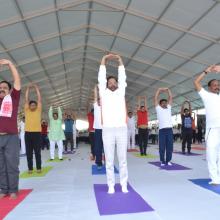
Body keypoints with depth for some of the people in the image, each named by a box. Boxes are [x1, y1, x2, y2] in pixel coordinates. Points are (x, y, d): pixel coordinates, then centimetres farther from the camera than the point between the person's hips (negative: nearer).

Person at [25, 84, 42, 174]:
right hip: (28, 133, 2)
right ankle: (30, 168, 17)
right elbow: (26, 100, 10)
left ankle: (39, 168, 15)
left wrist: (36, 88, 9)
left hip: (37, 133, -1)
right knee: (29, 152, 7)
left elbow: (39, 99, 6)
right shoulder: (27, 111, 10)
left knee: (37, 152, 5)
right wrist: (28, 89, 11)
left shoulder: (38, 111, 7)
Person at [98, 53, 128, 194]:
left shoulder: (121, 92, 14)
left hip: (122, 129, 1)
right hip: (108, 130, -1)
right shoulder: (104, 93, 12)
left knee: (123, 159, 7)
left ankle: (124, 185, 17)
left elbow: (123, 78, 8)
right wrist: (104, 61, 6)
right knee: (109, 160, 4)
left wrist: (120, 61, 9)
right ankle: (111, 185, 14)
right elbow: (101, 79, 7)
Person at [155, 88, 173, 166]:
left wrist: (168, 90, 13)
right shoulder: (158, 109, 12)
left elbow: (170, 98, 17)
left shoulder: (169, 108, 20)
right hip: (162, 130, -3)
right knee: (162, 147, 0)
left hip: (169, 129, 3)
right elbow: (155, 99, 8)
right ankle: (162, 161, 12)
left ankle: (168, 160, 16)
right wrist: (159, 90, 11)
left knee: (169, 146, 5)